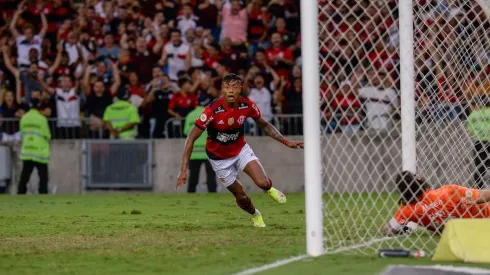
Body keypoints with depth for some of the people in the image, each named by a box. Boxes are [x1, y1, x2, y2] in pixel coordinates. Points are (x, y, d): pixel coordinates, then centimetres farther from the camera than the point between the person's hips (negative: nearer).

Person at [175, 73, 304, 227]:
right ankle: (255, 215, 39)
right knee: (241, 197, 4)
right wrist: (184, 169, -31)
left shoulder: (247, 105, -19)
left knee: (263, 183, -20)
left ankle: (270, 189, 19)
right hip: (220, 158, -2)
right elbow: (192, 138, -26)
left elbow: (265, 125, 1)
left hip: (241, 149, 2)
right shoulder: (212, 110, -31)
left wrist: (286, 142, -7)